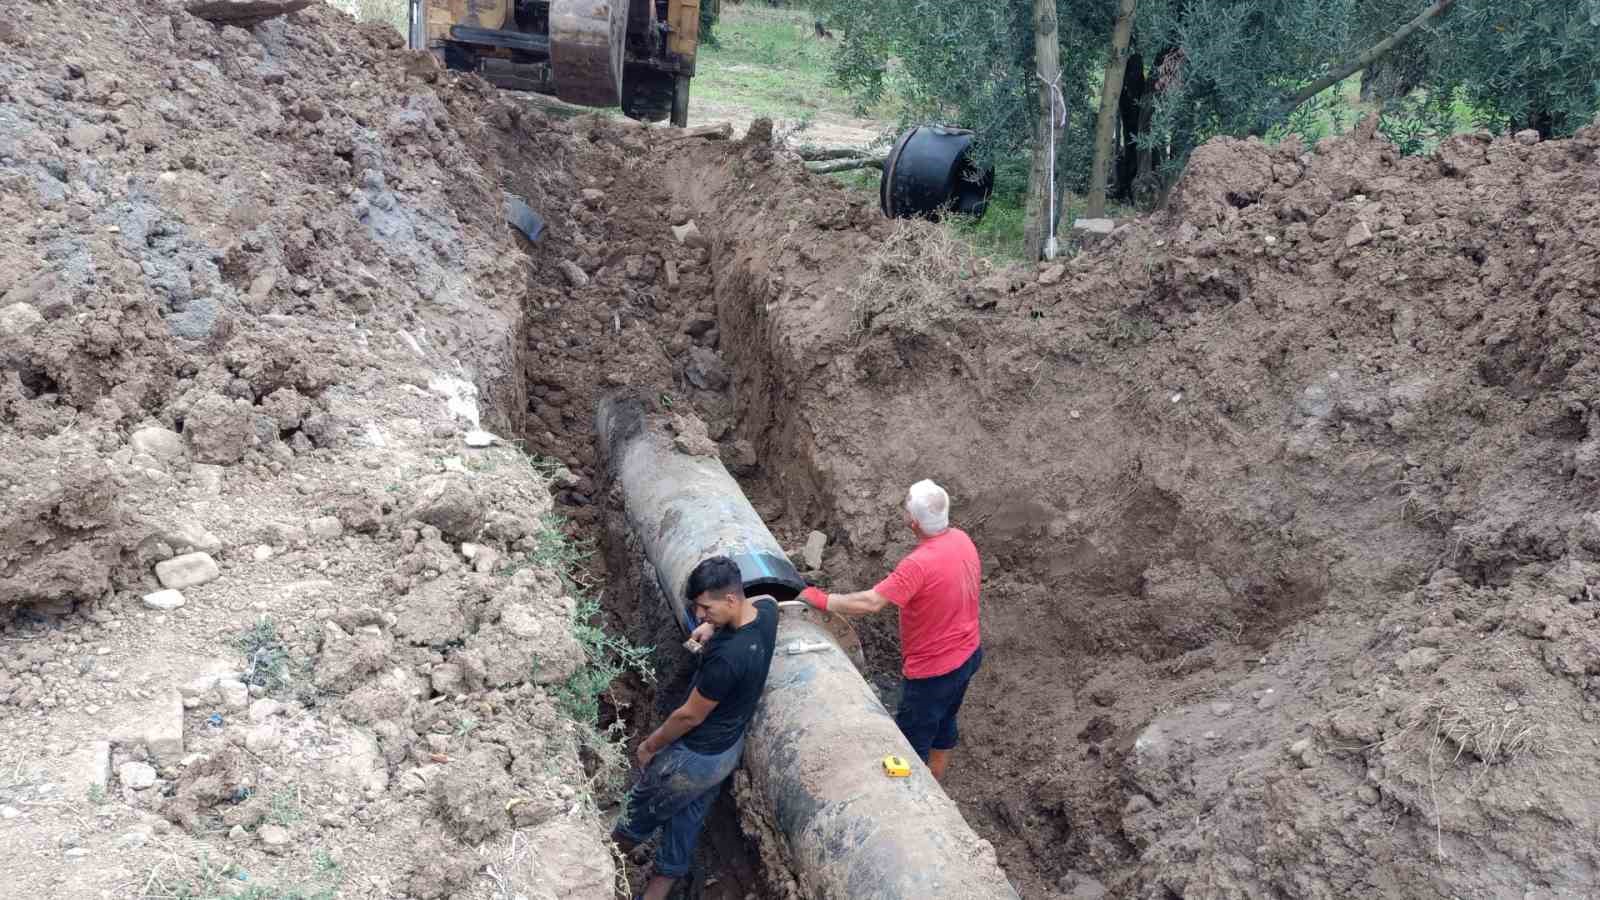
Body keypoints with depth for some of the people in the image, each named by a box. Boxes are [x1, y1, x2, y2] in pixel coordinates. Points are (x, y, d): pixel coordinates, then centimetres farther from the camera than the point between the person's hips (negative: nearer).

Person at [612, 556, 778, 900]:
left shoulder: (726, 657, -40)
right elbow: (764, 598, 12)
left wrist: (649, 746, -8)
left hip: (696, 758, -7)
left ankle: (622, 843, 52)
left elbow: (690, 716, -25)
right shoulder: (766, 611, -17)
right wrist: (712, 626, -1)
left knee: (645, 804, 24)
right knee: (689, 814, 27)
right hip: (730, 746, 7)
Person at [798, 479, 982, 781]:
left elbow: (871, 603, -34)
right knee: (944, 722, 27)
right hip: (968, 653, 9)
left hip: (935, 669, -9)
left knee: (913, 742, 10)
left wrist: (822, 600, -22)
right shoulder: (961, 539, -7)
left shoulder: (919, 564, -33)